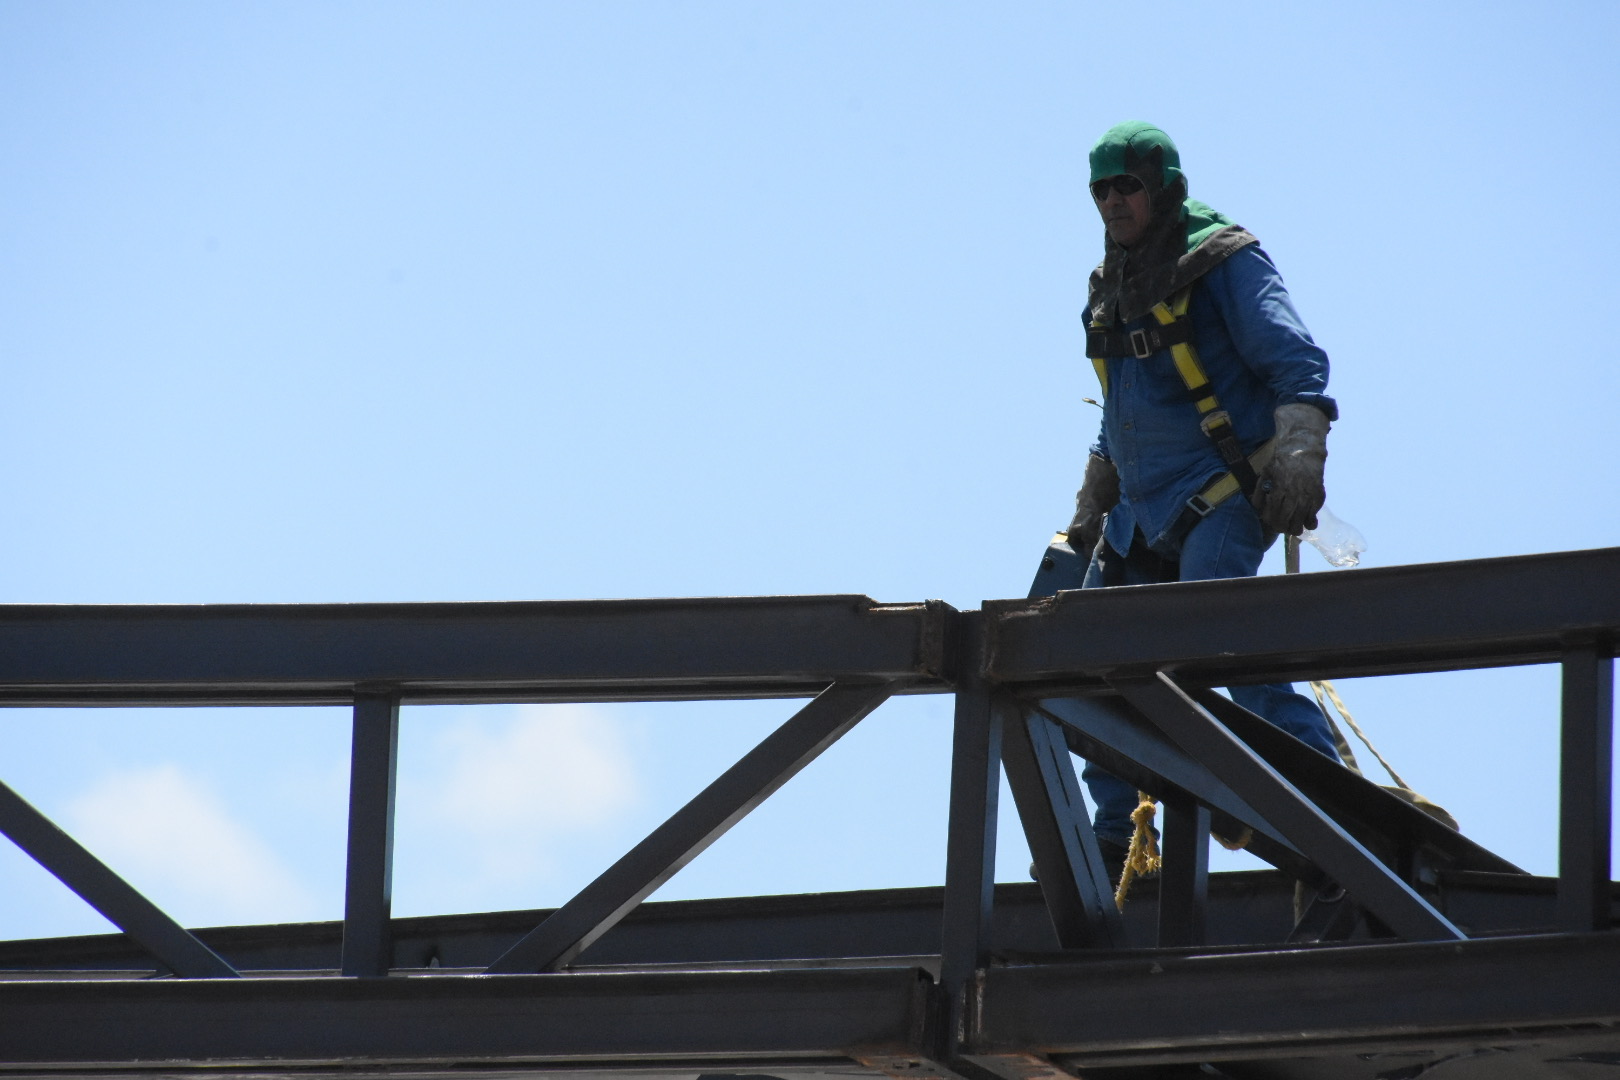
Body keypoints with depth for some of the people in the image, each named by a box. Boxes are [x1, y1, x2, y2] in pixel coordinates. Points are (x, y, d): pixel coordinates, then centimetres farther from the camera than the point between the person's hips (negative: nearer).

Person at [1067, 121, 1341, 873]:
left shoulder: (1224, 263, -7)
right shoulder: (1115, 285, 17)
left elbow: (1297, 362, -16)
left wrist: (1299, 453, -30)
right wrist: (1091, 506, 25)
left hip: (1222, 491, -8)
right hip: (1144, 511, 9)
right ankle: (1116, 837, 13)